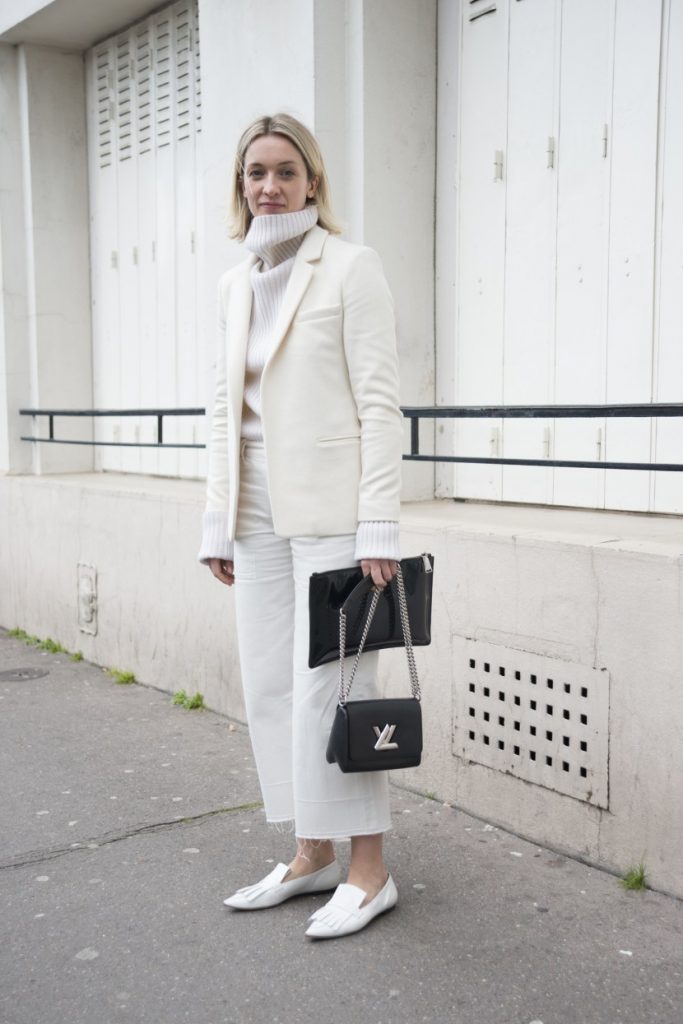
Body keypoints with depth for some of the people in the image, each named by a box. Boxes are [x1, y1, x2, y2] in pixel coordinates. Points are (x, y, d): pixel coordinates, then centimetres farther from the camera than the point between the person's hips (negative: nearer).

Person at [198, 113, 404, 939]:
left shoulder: (349, 267, -4)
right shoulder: (235, 285, 14)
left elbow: (379, 403, -10)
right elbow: (226, 409, 15)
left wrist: (379, 528, -15)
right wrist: (217, 523, 11)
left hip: (331, 512, -7)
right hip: (258, 514, 7)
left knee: (329, 685, -5)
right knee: (269, 685, 10)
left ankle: (368, 871, 11)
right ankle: (312, 856, 25)